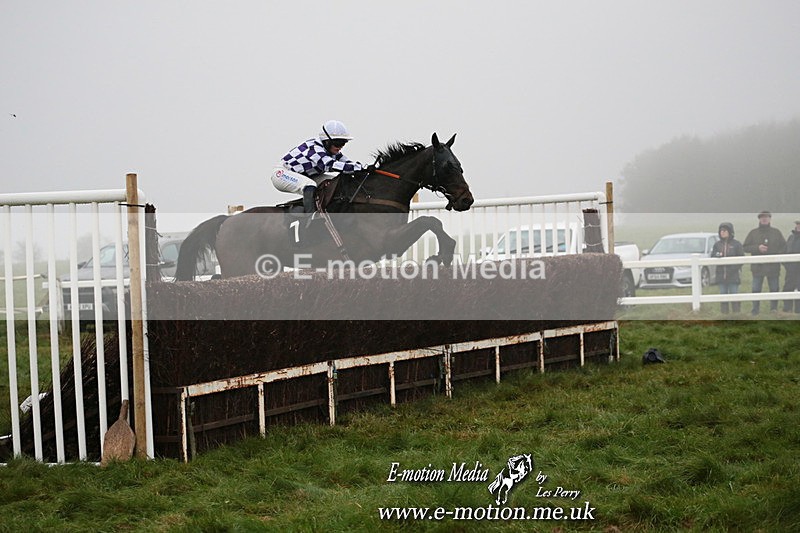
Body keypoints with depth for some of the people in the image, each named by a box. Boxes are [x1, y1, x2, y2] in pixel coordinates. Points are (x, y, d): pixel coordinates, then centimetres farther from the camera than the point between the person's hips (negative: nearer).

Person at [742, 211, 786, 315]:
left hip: (773, 267, 0)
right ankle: (755, 312, 5)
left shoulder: (776, 232, 8)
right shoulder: (753, 233, 6)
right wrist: (757, 248, -14)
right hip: (757, 267, 0)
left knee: (774, 290, 6)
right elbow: (745, 247, 2)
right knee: (756, 291, 0)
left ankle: (774, 309, 15)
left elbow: (783, 247, 8)